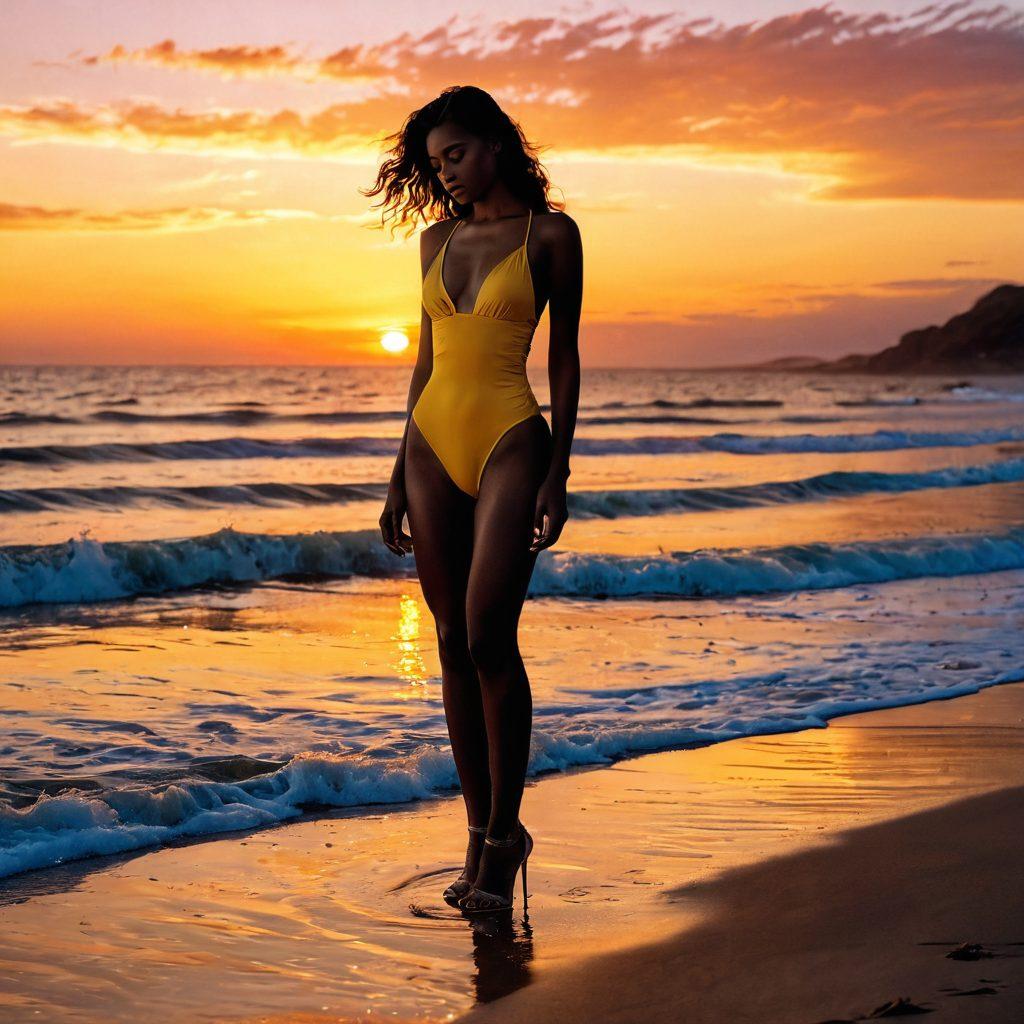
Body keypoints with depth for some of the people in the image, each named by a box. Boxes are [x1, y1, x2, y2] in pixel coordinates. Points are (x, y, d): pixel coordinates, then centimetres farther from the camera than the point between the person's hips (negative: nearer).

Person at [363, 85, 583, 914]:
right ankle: (483, 835, 13)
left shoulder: (550, 233, 1)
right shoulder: (439, 240, 14)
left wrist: (558, 473, -7)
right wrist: (400, 477, 15)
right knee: (454, 644, 4)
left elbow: (564, 356, 0)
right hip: (434, 444, 5)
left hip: (510, 442, -5)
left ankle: (504, 836, -3)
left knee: (489, 636, -15)